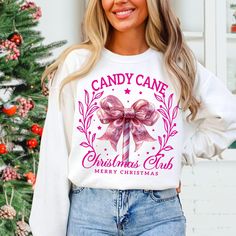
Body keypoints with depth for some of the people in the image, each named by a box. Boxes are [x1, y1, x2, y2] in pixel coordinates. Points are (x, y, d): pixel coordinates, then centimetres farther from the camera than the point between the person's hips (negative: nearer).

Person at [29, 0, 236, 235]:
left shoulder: (179, 66, 5)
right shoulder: (76, 63, 2)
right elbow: (55, 156, 2)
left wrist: (180, 154, 8)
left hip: (159, 211, 1)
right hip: (88, 210, 0)